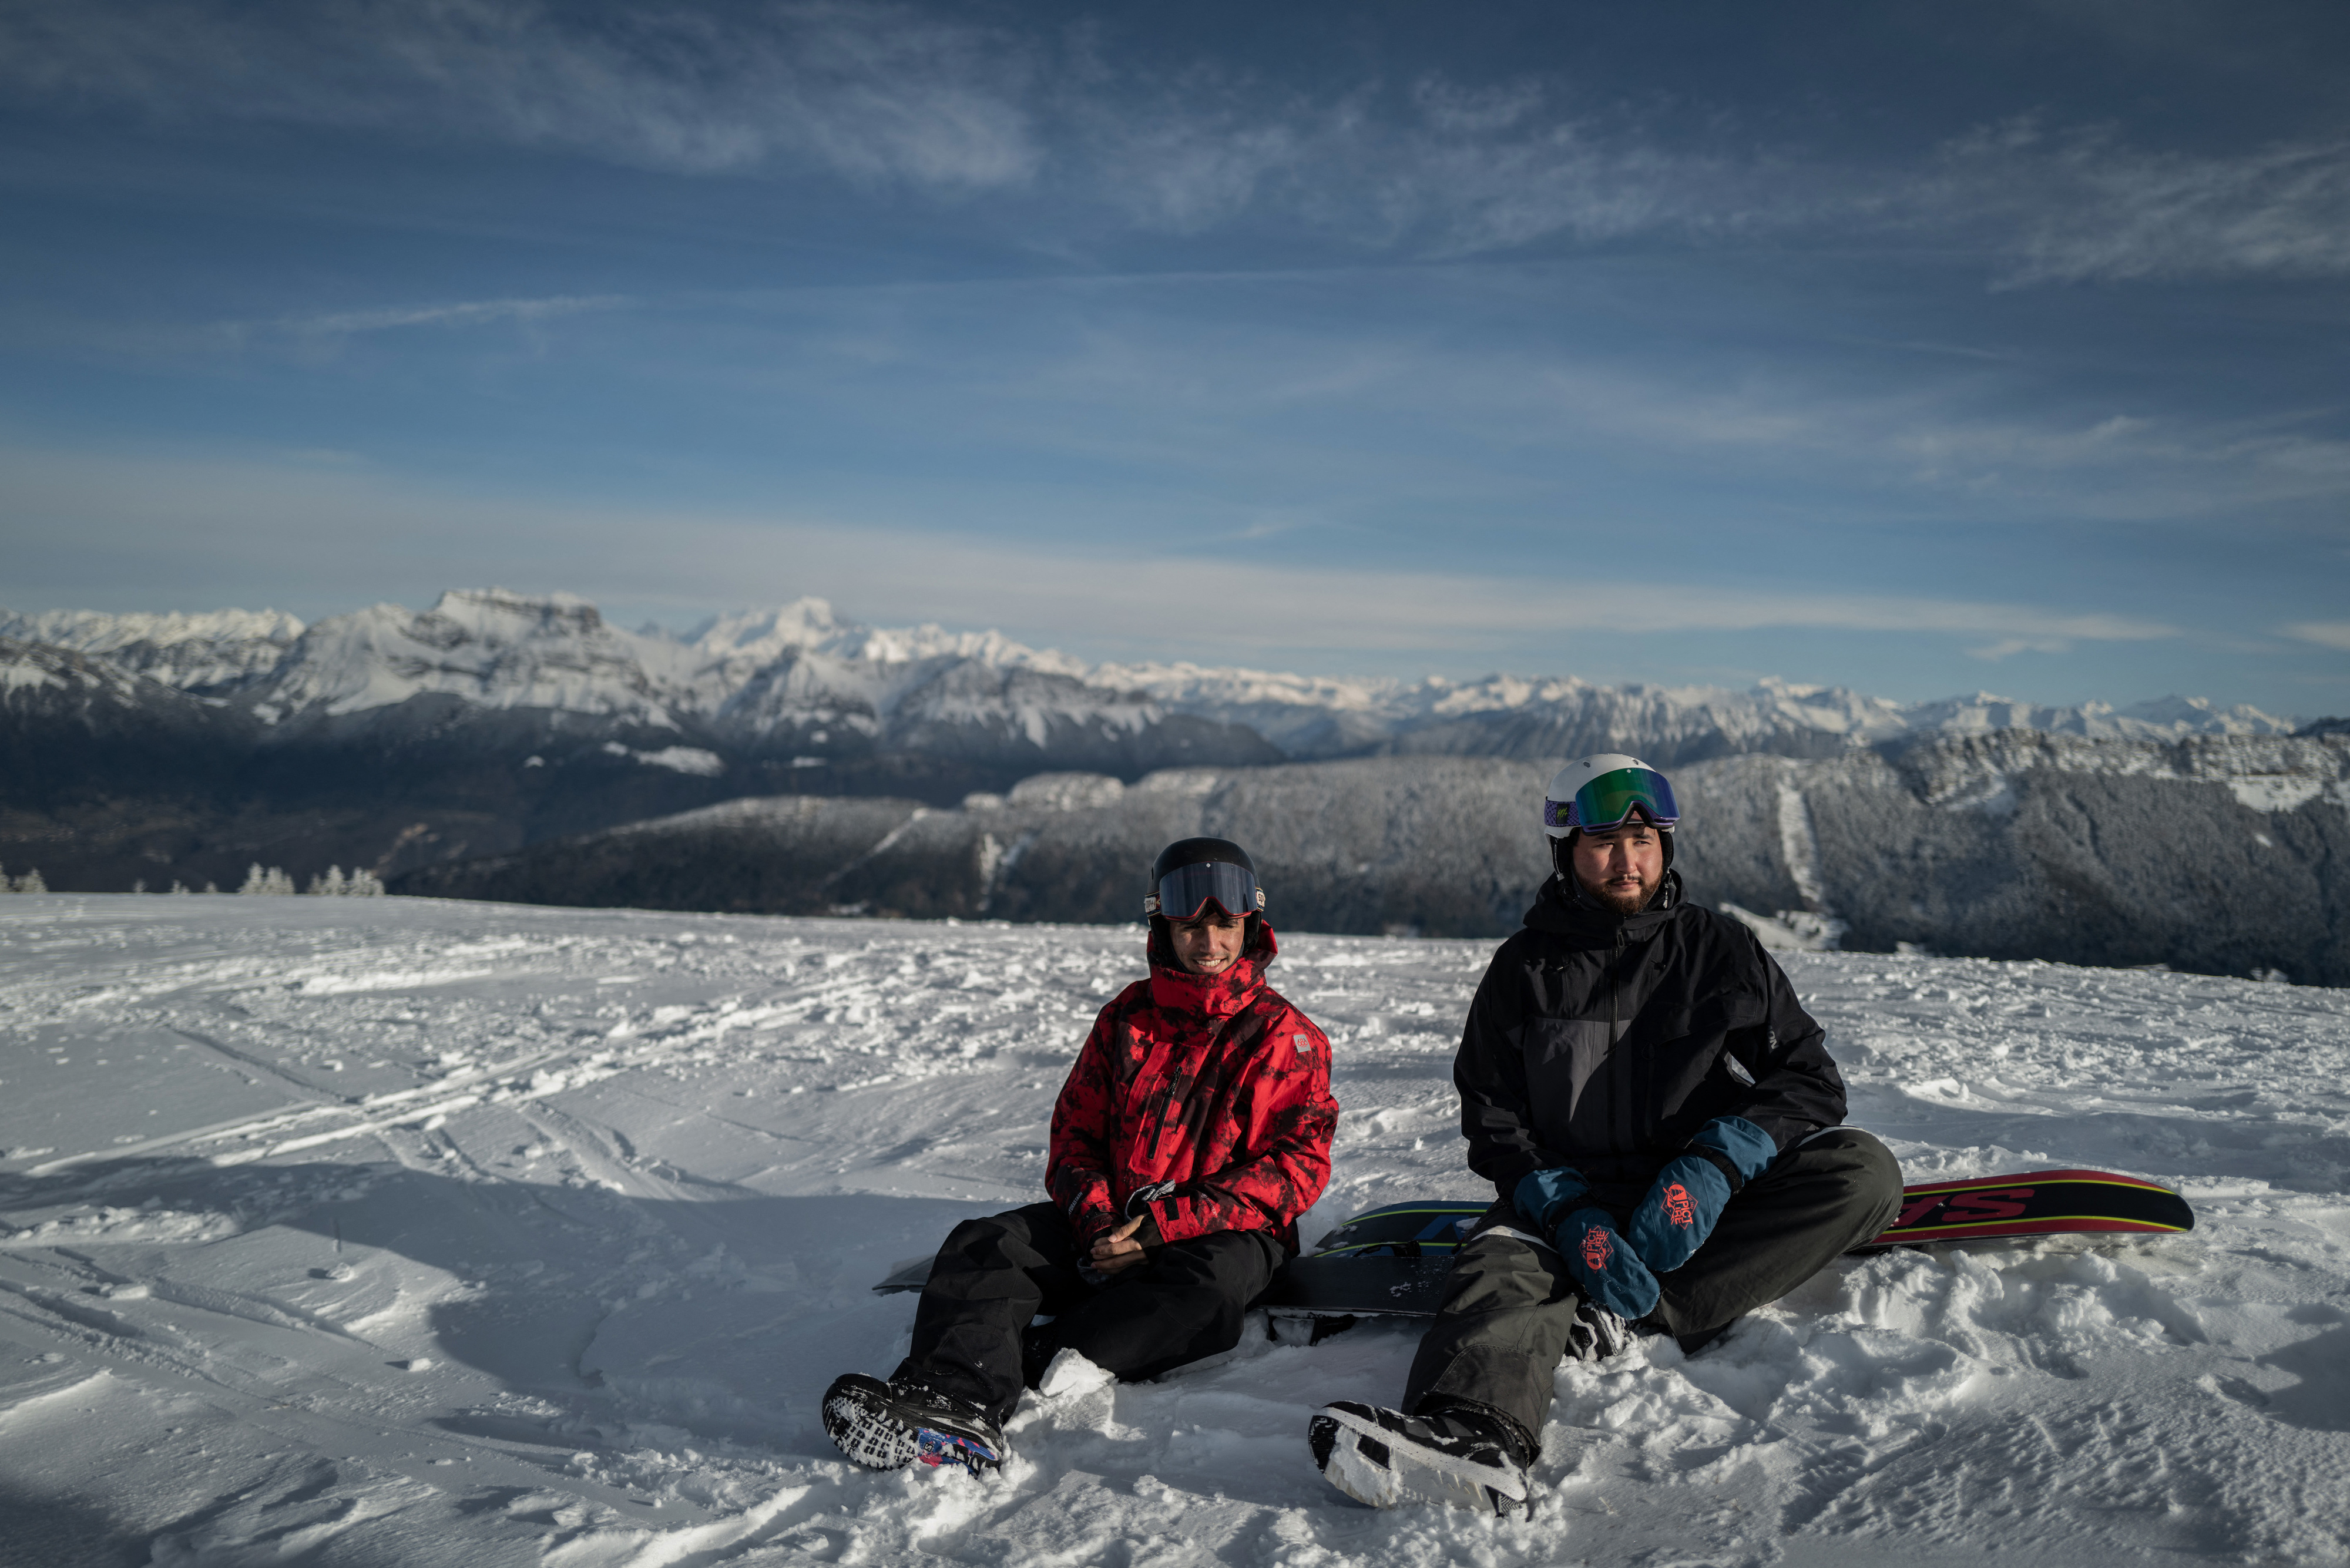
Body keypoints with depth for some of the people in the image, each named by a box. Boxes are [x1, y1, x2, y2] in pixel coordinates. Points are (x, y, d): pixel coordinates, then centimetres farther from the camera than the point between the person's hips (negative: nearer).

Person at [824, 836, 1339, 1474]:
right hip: (1110, 1224, 4)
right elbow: (1075, 1132, 13)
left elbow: (1299, 1165, -8)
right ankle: (958, 1402, -50)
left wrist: (1162, 1229, -17)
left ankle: (1018, 1370, -46)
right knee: (984, 1245, -21)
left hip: (1226, 1231, -3)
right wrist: (1094, 1215, -11)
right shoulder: (1126, 1019, 13)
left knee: (1208, 1289, -38)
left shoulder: (1288, 1038, 2)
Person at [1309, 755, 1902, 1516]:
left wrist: (1714, 1167, -18)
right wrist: (1571, 1214, -19)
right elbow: (1494, 1123, 2)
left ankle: (1635, 1319, -31)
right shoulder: (1524, 969, 7)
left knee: (1863, 1170, -23)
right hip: (1567, 1198, -1)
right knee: (1503, 1261, -32)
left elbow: (1809, 1077, 1)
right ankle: (1477, 1435, -64)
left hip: (1711, 1207, 1)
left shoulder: (1722, 950, 8)